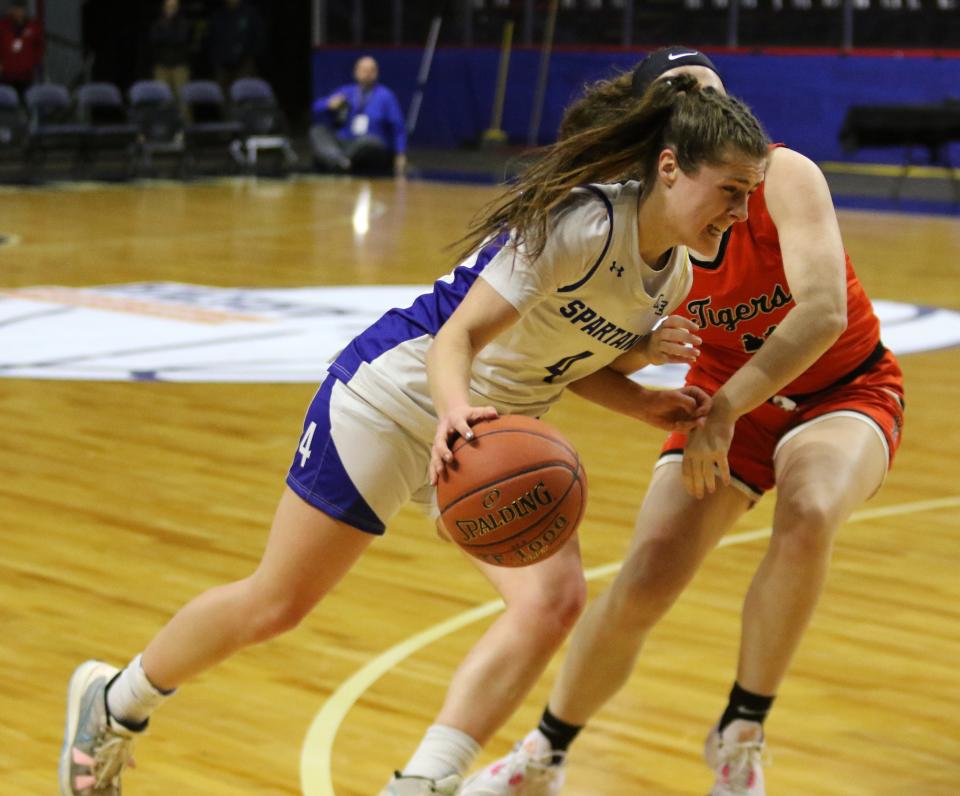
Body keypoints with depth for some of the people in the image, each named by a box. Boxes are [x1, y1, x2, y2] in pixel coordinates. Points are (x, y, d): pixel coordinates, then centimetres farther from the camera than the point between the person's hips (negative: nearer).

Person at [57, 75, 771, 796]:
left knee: (555, 599, -19)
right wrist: (456, 411, -50)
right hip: (396, 402, -7)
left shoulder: (674, 275, -2)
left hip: (494, 437, 7)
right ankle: (114, 702, 30)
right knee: (273, 605, 4)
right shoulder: (577, 222, -27)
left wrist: (641, 397, -7)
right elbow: (457, 338, -29)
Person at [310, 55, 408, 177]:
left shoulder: (385, 96, 7)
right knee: (317, 131, -23)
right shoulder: (346, 92, 14)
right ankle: (337, 160, -51)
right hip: (343, 145, 3)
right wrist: (330, 105, -16)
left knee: (369, 141, -37)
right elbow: (317, 109, 7)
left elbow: (398, 127, 3)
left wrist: (400, 155, -8)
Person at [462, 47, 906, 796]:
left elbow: (824, 310, -37)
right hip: (727, 396, 3)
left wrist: (724, 409, -40)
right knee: (643, 585, -9)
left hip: (844, 390, -2)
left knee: (808, 516, -35)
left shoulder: (782, 176, -25)